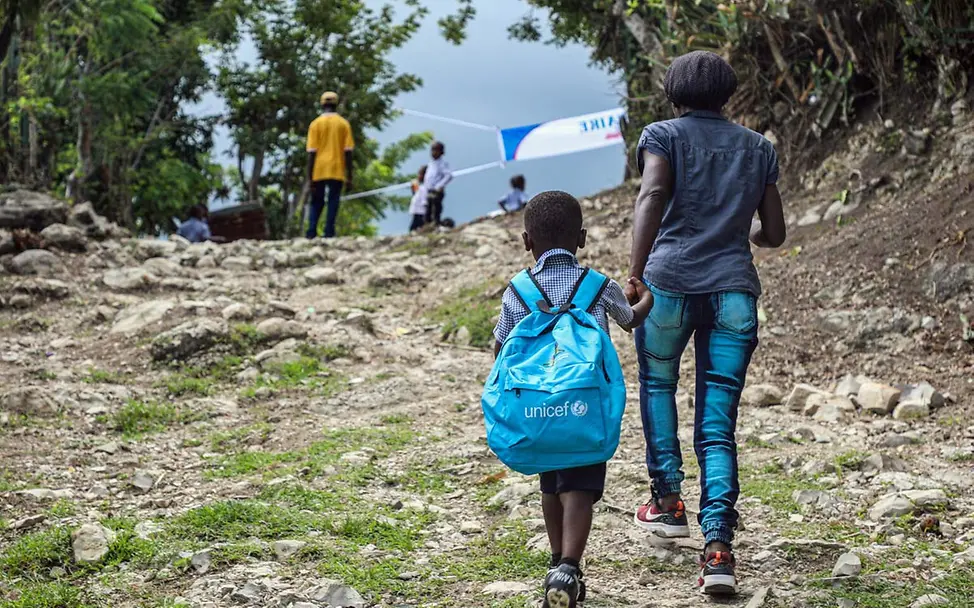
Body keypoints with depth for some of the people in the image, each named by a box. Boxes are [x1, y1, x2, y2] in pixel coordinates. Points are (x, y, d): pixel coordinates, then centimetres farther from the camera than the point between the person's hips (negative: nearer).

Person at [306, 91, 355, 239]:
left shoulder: (316, 124, 1)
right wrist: (349, 177, 4)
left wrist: (310, 178, 0)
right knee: (333, 203, 1)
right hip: (337, 171, -1)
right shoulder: (343, 124, 3)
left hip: (319, 171, 1)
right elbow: (348, 152, 0)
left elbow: (311, 153, -2)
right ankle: (328, 234, -8)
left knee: (317, 203, 12)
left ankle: (311, 233, 0)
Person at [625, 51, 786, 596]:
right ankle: (718, 546, -11)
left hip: (671, 283, -2)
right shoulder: (758, 148, 17)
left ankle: (668, 499, 21)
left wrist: (635, 275, -20)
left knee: (658, 384, 26)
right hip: (735, 290, 2)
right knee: (718, 427, 2)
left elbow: (653, 195, -14)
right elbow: (775, 234, 17)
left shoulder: (663, 136, 6)